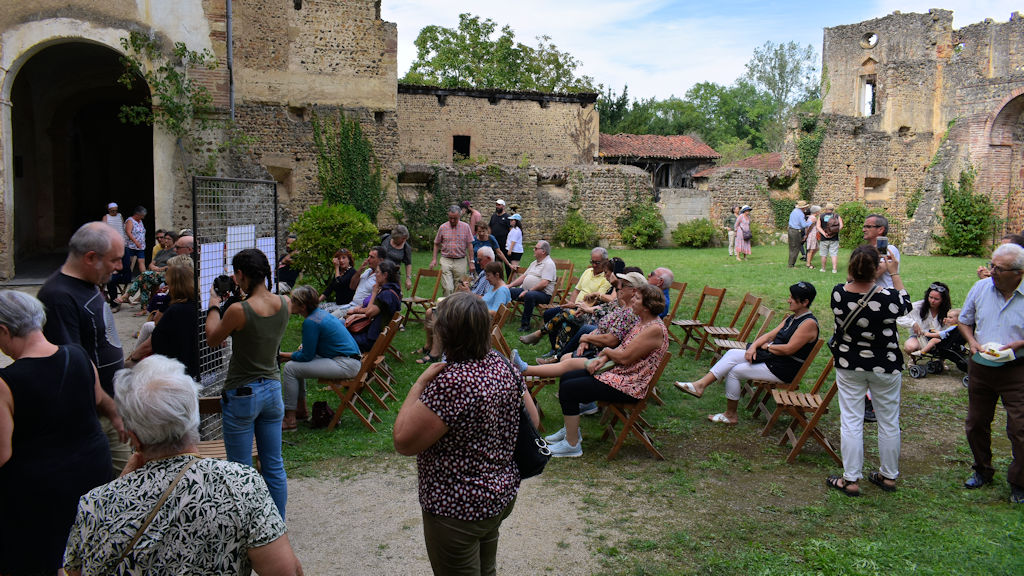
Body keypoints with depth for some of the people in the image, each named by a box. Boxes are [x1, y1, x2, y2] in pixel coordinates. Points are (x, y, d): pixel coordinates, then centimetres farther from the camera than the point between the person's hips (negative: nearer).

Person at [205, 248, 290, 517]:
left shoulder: (239, 310, -21)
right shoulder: (284, 303, -4)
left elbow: (212, 339, -3)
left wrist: (214, 306, 9)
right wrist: (244, 298, 16)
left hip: (242, 394, -6)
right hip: (272, 389, 6)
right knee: (274, 466, 14)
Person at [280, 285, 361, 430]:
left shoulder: (310, 322, -18)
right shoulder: (320, 313, 11)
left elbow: (306, 356, -14)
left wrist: (282, 355, -2)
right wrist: (305, 346, 13)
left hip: (346, 365, -10)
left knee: (290, 368, -10)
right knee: (296, 363, 19)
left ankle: (290, 420, -5)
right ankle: (301, 407, 26)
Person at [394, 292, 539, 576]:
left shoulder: (451, 383, -30)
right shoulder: (503, 365, -5)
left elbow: (403, 442, -24)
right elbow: (532, 421, 6)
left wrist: (420, 384, -17)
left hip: (457, 508, -8)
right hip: (503, 493, 8)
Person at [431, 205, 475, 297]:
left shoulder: (465, 227, 2)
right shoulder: (443, 227, 4)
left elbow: (469, 245, 3)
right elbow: (436, 244, 12)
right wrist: (434, 259, 3)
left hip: (460, 262, 0)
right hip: (446, 261, 0)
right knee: (447, 288, -11)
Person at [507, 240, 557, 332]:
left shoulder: (548, 264, -8)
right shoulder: (534, 263, 22)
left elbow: (544, 284, -19)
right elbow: (523, 277, 24)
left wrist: (528, 291, -21)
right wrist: (510, 285, 11)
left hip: (543, 294, -9)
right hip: (527, 290, 9)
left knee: (529, 295, -39)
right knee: (508, 291, -7)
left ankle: (525, 324, -30)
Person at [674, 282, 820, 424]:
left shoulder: (809, 323, -16)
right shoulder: (791, 318, 13)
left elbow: (788, 349, -23)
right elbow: (770, 335, 11)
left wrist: (767, 346, -8)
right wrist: (753, 346, -6)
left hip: (783, 370, -9)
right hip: (771, 356, 9)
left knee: (734, 371, -13)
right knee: (732, 354, -8)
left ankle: (731, 415, 1)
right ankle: (700, 385, -16)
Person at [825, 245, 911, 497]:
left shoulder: (838, 293, -16)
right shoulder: (888, 297, -23)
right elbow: (906, 305, 3)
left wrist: (868, 273, 13)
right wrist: (895, 274, 10)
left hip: (848, 367, 1)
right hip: (885, 367, -1)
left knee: (851, 421, 8)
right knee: (889, 422, 15)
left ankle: (851, 480, 13)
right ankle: (889, 476, 30)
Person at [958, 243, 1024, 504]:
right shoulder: (981, 287, -1)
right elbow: (965, 321, 12)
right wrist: (973, 342, -5)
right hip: (980, 367, 4)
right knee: (976, 424, 14)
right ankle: (983, 470, 36)